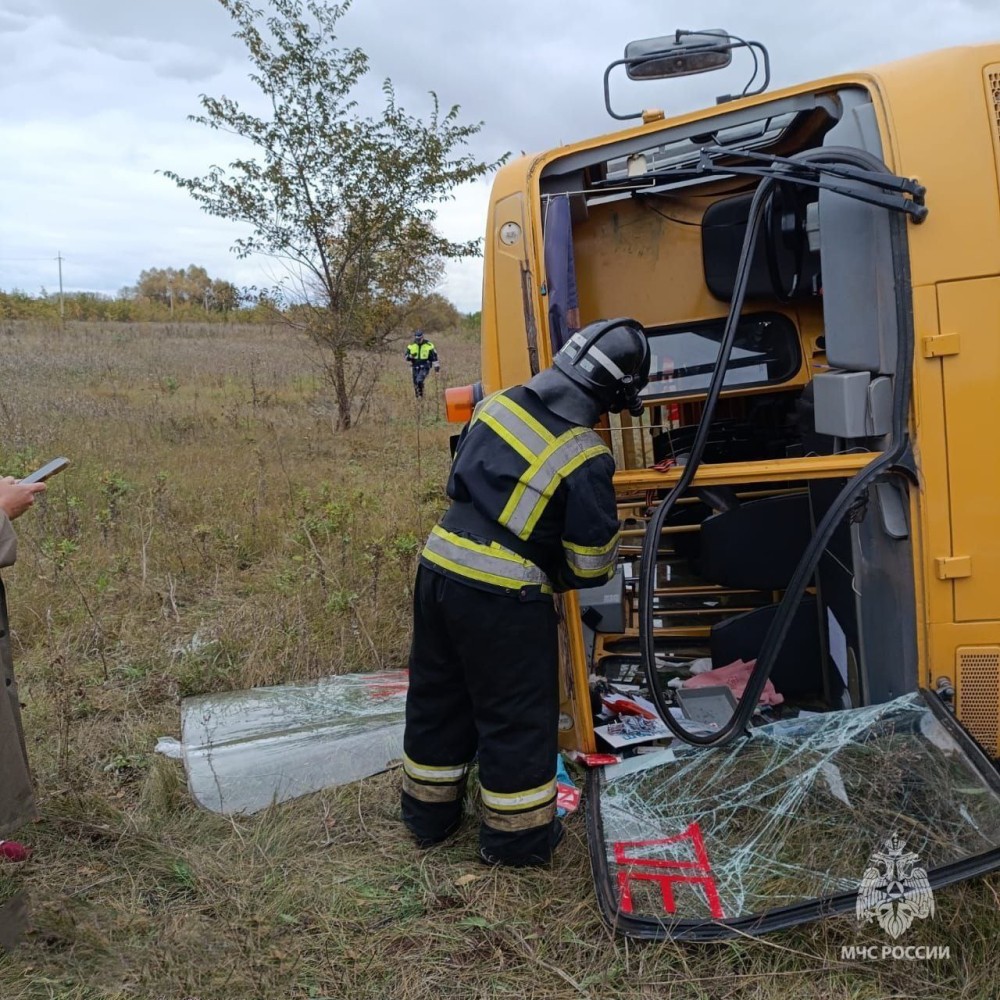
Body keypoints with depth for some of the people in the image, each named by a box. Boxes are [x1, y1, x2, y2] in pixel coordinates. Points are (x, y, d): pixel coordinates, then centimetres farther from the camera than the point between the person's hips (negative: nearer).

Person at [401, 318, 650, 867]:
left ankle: (427, 814, 40)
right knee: (517, 717, 11)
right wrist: (553, 576, 11)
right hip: (503, 600, -7)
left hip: (438, 568, 7)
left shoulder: (498, 404, 2)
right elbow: (591, 564, -10)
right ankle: (517, 837, 27)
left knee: (437, 696, 22)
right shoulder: (585, 461, -16)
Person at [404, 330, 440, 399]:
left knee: (419, 380, -23)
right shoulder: (411, 345, 3)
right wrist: (410, 356, -17)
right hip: (415, 366, 4)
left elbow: (434, 356, 4)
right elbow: (406, 356, 6)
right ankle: (417, 396, 23)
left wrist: (436, 365, 3)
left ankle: (421, 394, -4)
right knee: (415, 383, 6)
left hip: (424, 367, -4)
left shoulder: (428, 345, -4)